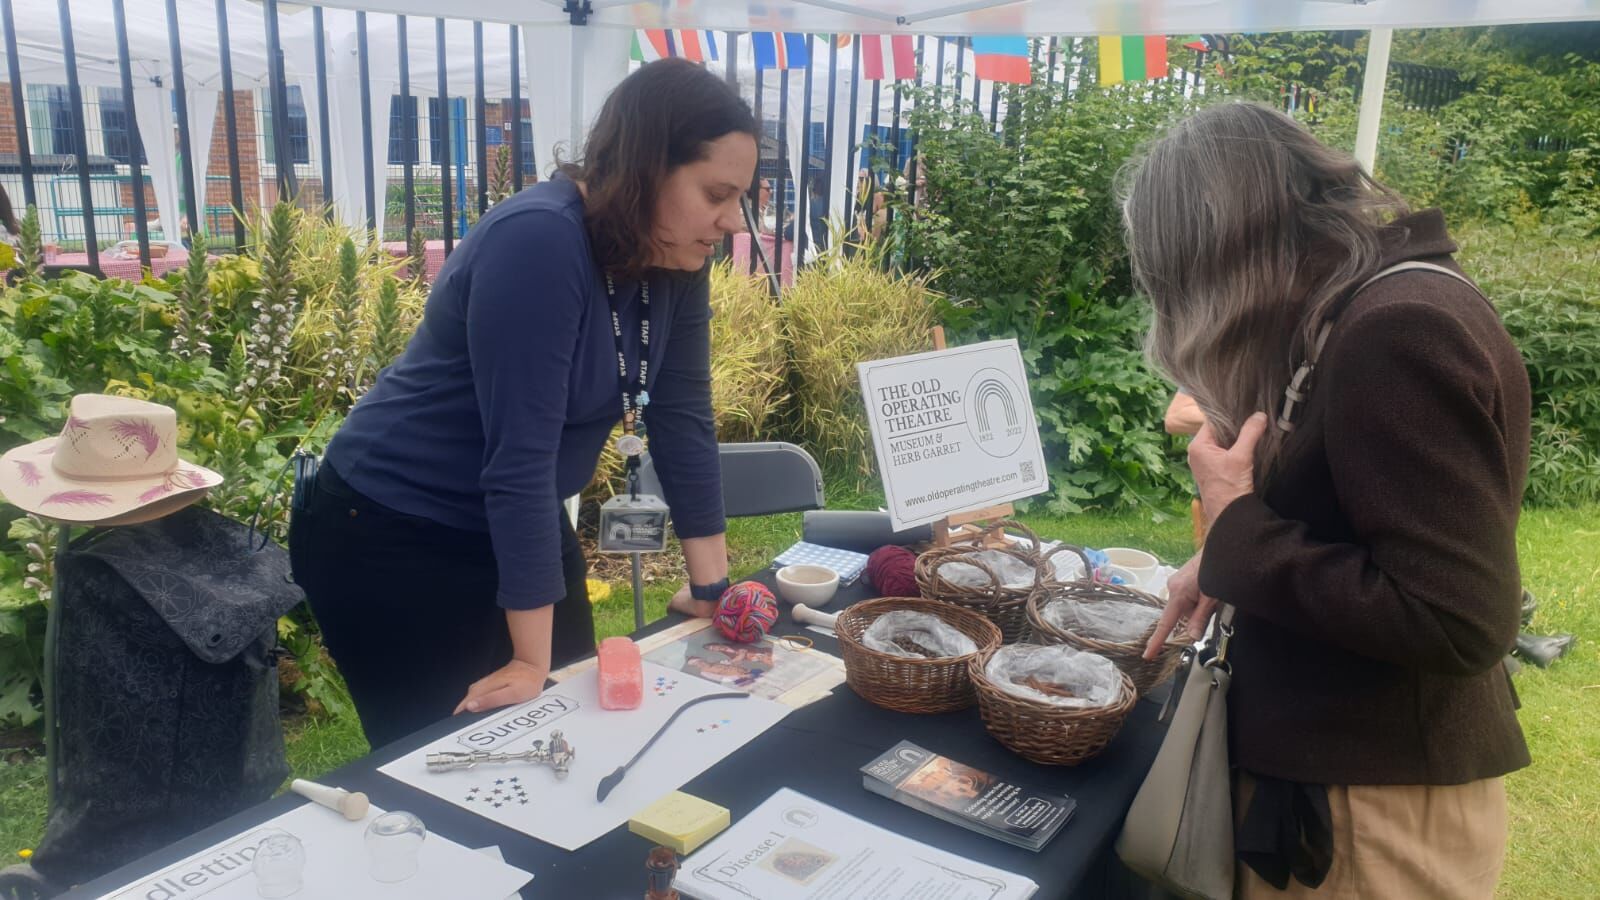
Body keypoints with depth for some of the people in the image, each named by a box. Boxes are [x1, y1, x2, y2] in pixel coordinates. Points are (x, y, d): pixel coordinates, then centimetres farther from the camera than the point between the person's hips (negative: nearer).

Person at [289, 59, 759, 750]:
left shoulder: (676, 259, -7)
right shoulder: (538, 243, -29)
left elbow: (682, 416, -1)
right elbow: (519, 452, -30)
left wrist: (711, 585, 1)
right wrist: (530, 659, -26)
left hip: (521, 528, 7)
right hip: (393, 538, -7)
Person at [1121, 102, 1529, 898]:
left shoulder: (1400, 332, -24)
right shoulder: (1377, 310, 5)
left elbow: (1456, 621, -27)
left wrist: (1235, 527, -21)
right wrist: (1229, 560, 10)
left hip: (1379, 801, -9)